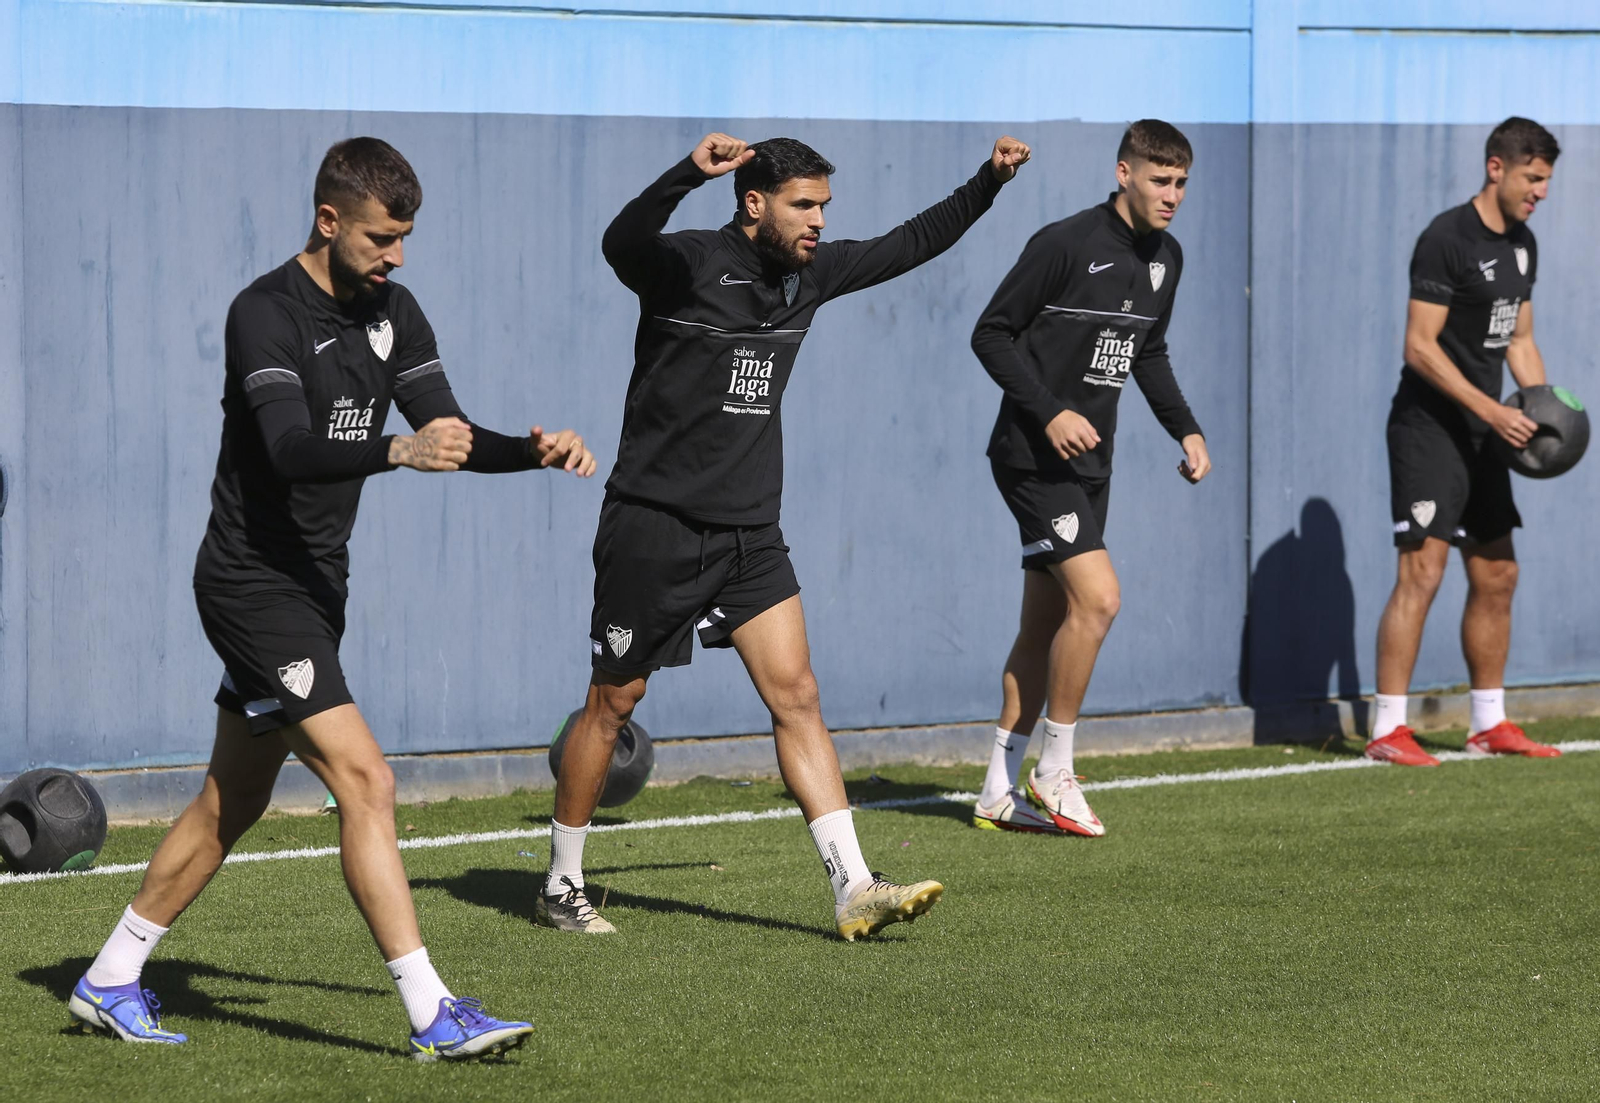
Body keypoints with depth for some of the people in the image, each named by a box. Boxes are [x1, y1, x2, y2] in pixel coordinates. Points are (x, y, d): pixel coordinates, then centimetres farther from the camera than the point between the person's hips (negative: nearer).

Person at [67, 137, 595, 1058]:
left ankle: (111, 982, 27)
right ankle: (433, 1016, -19)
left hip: (314, 584, 9)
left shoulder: (392, 312, 7)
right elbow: (292, 451, -32)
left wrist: (535, 451, -13)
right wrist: (399, 451, -48)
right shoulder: (267, 315, -18)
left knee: (234, 801, 16)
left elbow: (448, 436, 5)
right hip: (255, 581, -9)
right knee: (365, 779, -17)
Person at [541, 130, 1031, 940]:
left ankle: (853, 889, -9)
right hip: (654, 525, -6)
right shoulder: (685, 265, -15)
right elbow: (621, 243, -37)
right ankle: (561, 887, 18)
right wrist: (689, 174, -53)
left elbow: (909, 245, 19)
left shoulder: (809, 273, 6)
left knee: (796, 696, -4)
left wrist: (990, 182, 10)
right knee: (614, 701, 4)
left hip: (749, 533, 6)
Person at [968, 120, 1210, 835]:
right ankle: (1054, 771, -5)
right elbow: (991, 334, -13)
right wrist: (1050, 413, -21)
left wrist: (1186, 430, 11)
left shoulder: (1165, 259, 9)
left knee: (1046, 625, 10)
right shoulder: (1065, 244, -15)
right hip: (1033, 455, -8)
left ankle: (999, 792, 16)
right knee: (1097, 596, -18)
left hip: (1088, 462, 8)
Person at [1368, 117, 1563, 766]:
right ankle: (1387, 731, -12)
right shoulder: (1447, 239, -15)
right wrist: (1492, 411, -22)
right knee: (1421, 572, -13)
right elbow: (1420, 346, -19)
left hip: (1482, 433, 9)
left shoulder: (1522, 245, 11)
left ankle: (1489, 724, 20)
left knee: (1496, 576, 11)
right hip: (1429, 427, -9)